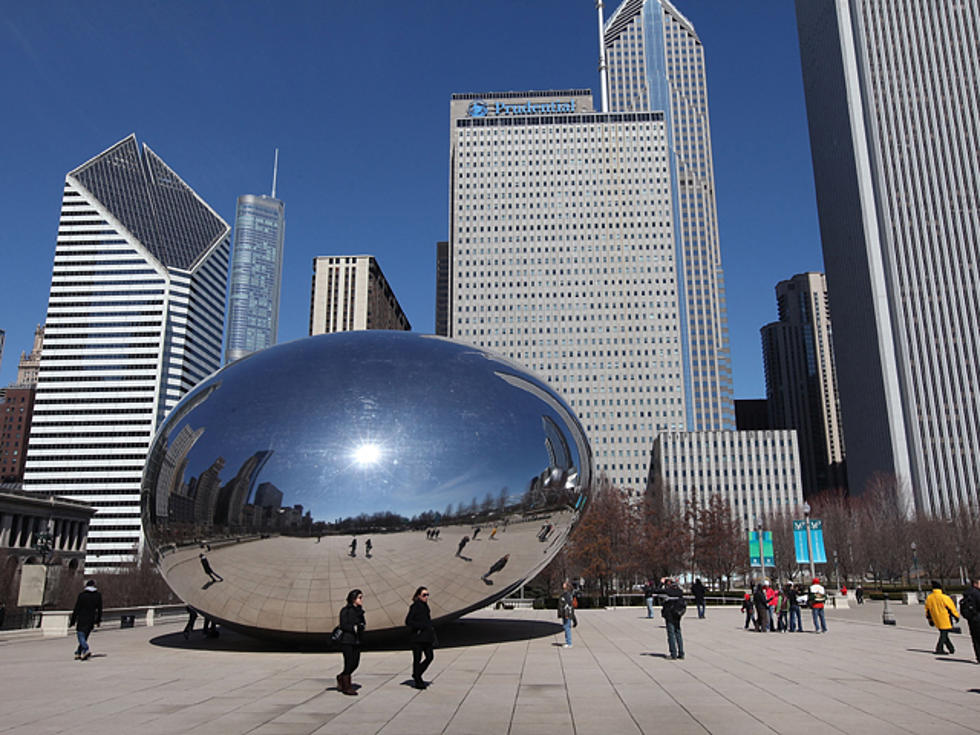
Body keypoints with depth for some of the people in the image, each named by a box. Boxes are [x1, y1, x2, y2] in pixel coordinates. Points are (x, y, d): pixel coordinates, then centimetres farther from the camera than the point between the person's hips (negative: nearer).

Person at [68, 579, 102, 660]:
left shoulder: (81, 594, -6)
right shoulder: (98, 595, 4)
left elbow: (76, 608, -5)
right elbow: (100, 609, 7)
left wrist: (72, 621, 1)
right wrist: (98, 621, 15)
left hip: (82, 619, -4)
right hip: (91, 620, 4)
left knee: (81, 636, -3)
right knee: (85, 637, 16)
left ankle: (86, 651, -22)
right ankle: (78, 653, 18)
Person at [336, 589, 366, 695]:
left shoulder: (359, 611, 11)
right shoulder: (345, 610, -9)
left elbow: (362, 623, 14)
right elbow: (343, 625, -15)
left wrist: (362, 626, -7)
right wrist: (354, 628, -21)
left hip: (356, 641, 7)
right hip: (347, 640, -7)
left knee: (355, 663, 8)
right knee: (349, 663, -5)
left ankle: (340, 677, 30)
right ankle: (346, 687, 8)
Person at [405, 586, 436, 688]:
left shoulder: (425, 606, 13)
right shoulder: (415, 606, -11)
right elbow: (408, 621, -15)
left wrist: (432, 635, 13)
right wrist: (422, 626, -20)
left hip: (426, 637, 8)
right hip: (417, 637, -8)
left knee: (430, 657, 7)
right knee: (417, 658, 1)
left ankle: (417, 675, 23)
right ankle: (418, 682, 11)